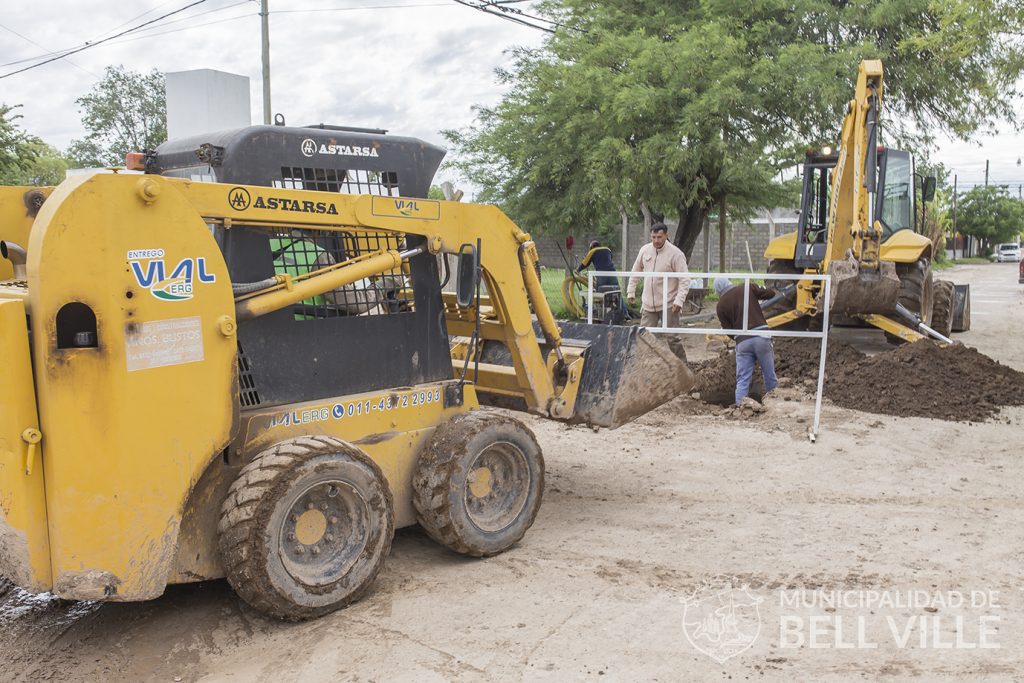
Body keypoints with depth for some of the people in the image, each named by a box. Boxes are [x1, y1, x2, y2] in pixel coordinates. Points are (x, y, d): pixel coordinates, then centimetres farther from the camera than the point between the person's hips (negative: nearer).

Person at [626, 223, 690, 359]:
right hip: (648, 304, 5)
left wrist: (679, 300, -23)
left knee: (672, 338, -2)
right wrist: (630, 292, 14)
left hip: (668, 305, -5)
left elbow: (684, 280, -14)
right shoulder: (645, 250, 3)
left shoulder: (675, 254, -13)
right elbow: (635, 271, 17)